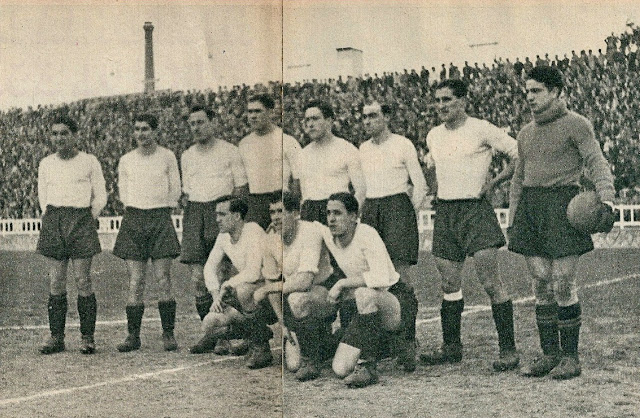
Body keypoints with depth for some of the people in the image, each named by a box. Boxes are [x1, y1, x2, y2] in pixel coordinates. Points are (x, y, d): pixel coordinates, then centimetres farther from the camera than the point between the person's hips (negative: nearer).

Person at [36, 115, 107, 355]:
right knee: (56, 281, 1)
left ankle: (87, 337, -2)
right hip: (53, 223, 3)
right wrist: (52, 218, 12)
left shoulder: (89, 162, 3)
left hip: (81, 221, -3)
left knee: (83, 280, -7)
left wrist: (88, 219, 3)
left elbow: (100, 196, 8)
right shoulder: (46, 164, 12)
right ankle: (56, 337, 4)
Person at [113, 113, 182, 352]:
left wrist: (160, 213, 11)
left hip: (160, 218, -2)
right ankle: (133, 335, 0)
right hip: (133, 220, 2)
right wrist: (135, 213, 12)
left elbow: (175, 190, 10)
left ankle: (168, 334, 0)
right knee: (135, 281, -2)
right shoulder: (126, 161, 10)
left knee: (163, 280, -6)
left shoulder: (167, 157, 4)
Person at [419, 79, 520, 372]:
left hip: (475, 208, -6)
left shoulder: (481, 130, -6)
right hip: (445, 212, 6)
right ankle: (451, 347, 19)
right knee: (449, 284, 9)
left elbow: (519, 155, -4)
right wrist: (441, 195, 15)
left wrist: (493, 183, -7)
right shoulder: (433, 137, 13)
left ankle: (508, 349, -5)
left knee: (490, 282, -9)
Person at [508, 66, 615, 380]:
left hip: (562, 205, -6)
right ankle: (549, 354, 10)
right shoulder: (526, 133, 18)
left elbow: (597, 162, -11)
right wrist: (513, 221, 17)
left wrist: (606, 196, -28)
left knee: (563, 283, -7)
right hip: (530, 207, 6)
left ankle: (570, 357, 2)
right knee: (541, 284, 4)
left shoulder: (576, 125, -1)